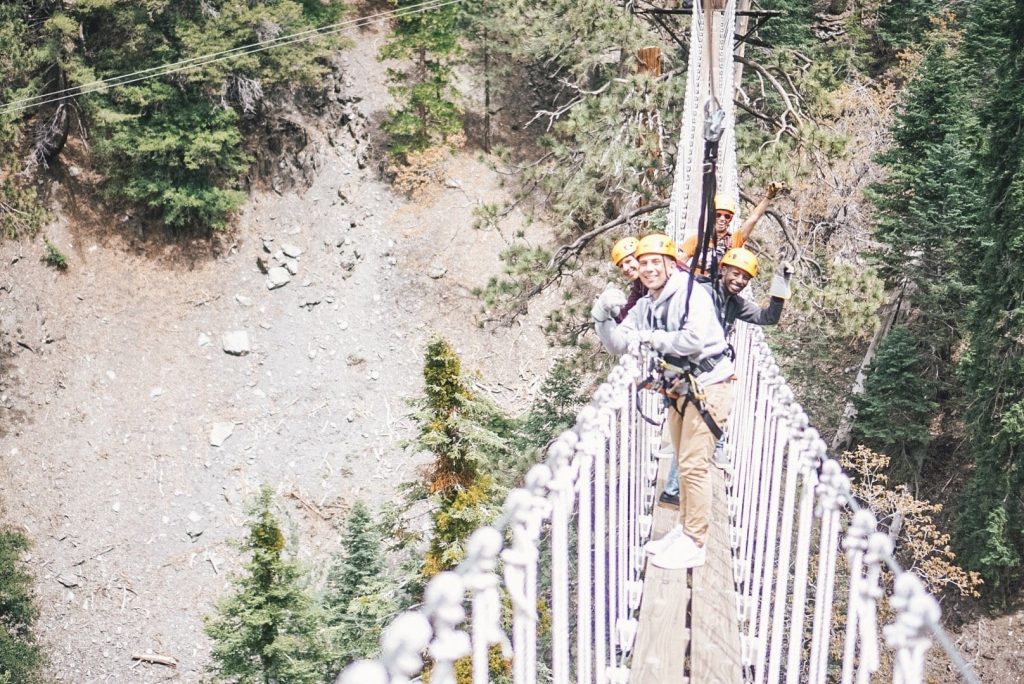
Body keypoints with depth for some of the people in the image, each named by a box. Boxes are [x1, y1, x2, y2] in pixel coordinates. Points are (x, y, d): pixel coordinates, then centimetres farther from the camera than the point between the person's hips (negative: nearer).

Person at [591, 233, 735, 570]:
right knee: (684, 464, 16)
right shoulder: (645, 306, 11)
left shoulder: (692, 293, -14)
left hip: (708, 387, -9)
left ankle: (693, 545, -1)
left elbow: (695, 339, -27)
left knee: (694, 465, -9)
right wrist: (602, 316, -9)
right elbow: (618, 344, 9)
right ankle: (683, 530, 28)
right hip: (679, 390, 9)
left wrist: (651, 338, -18)